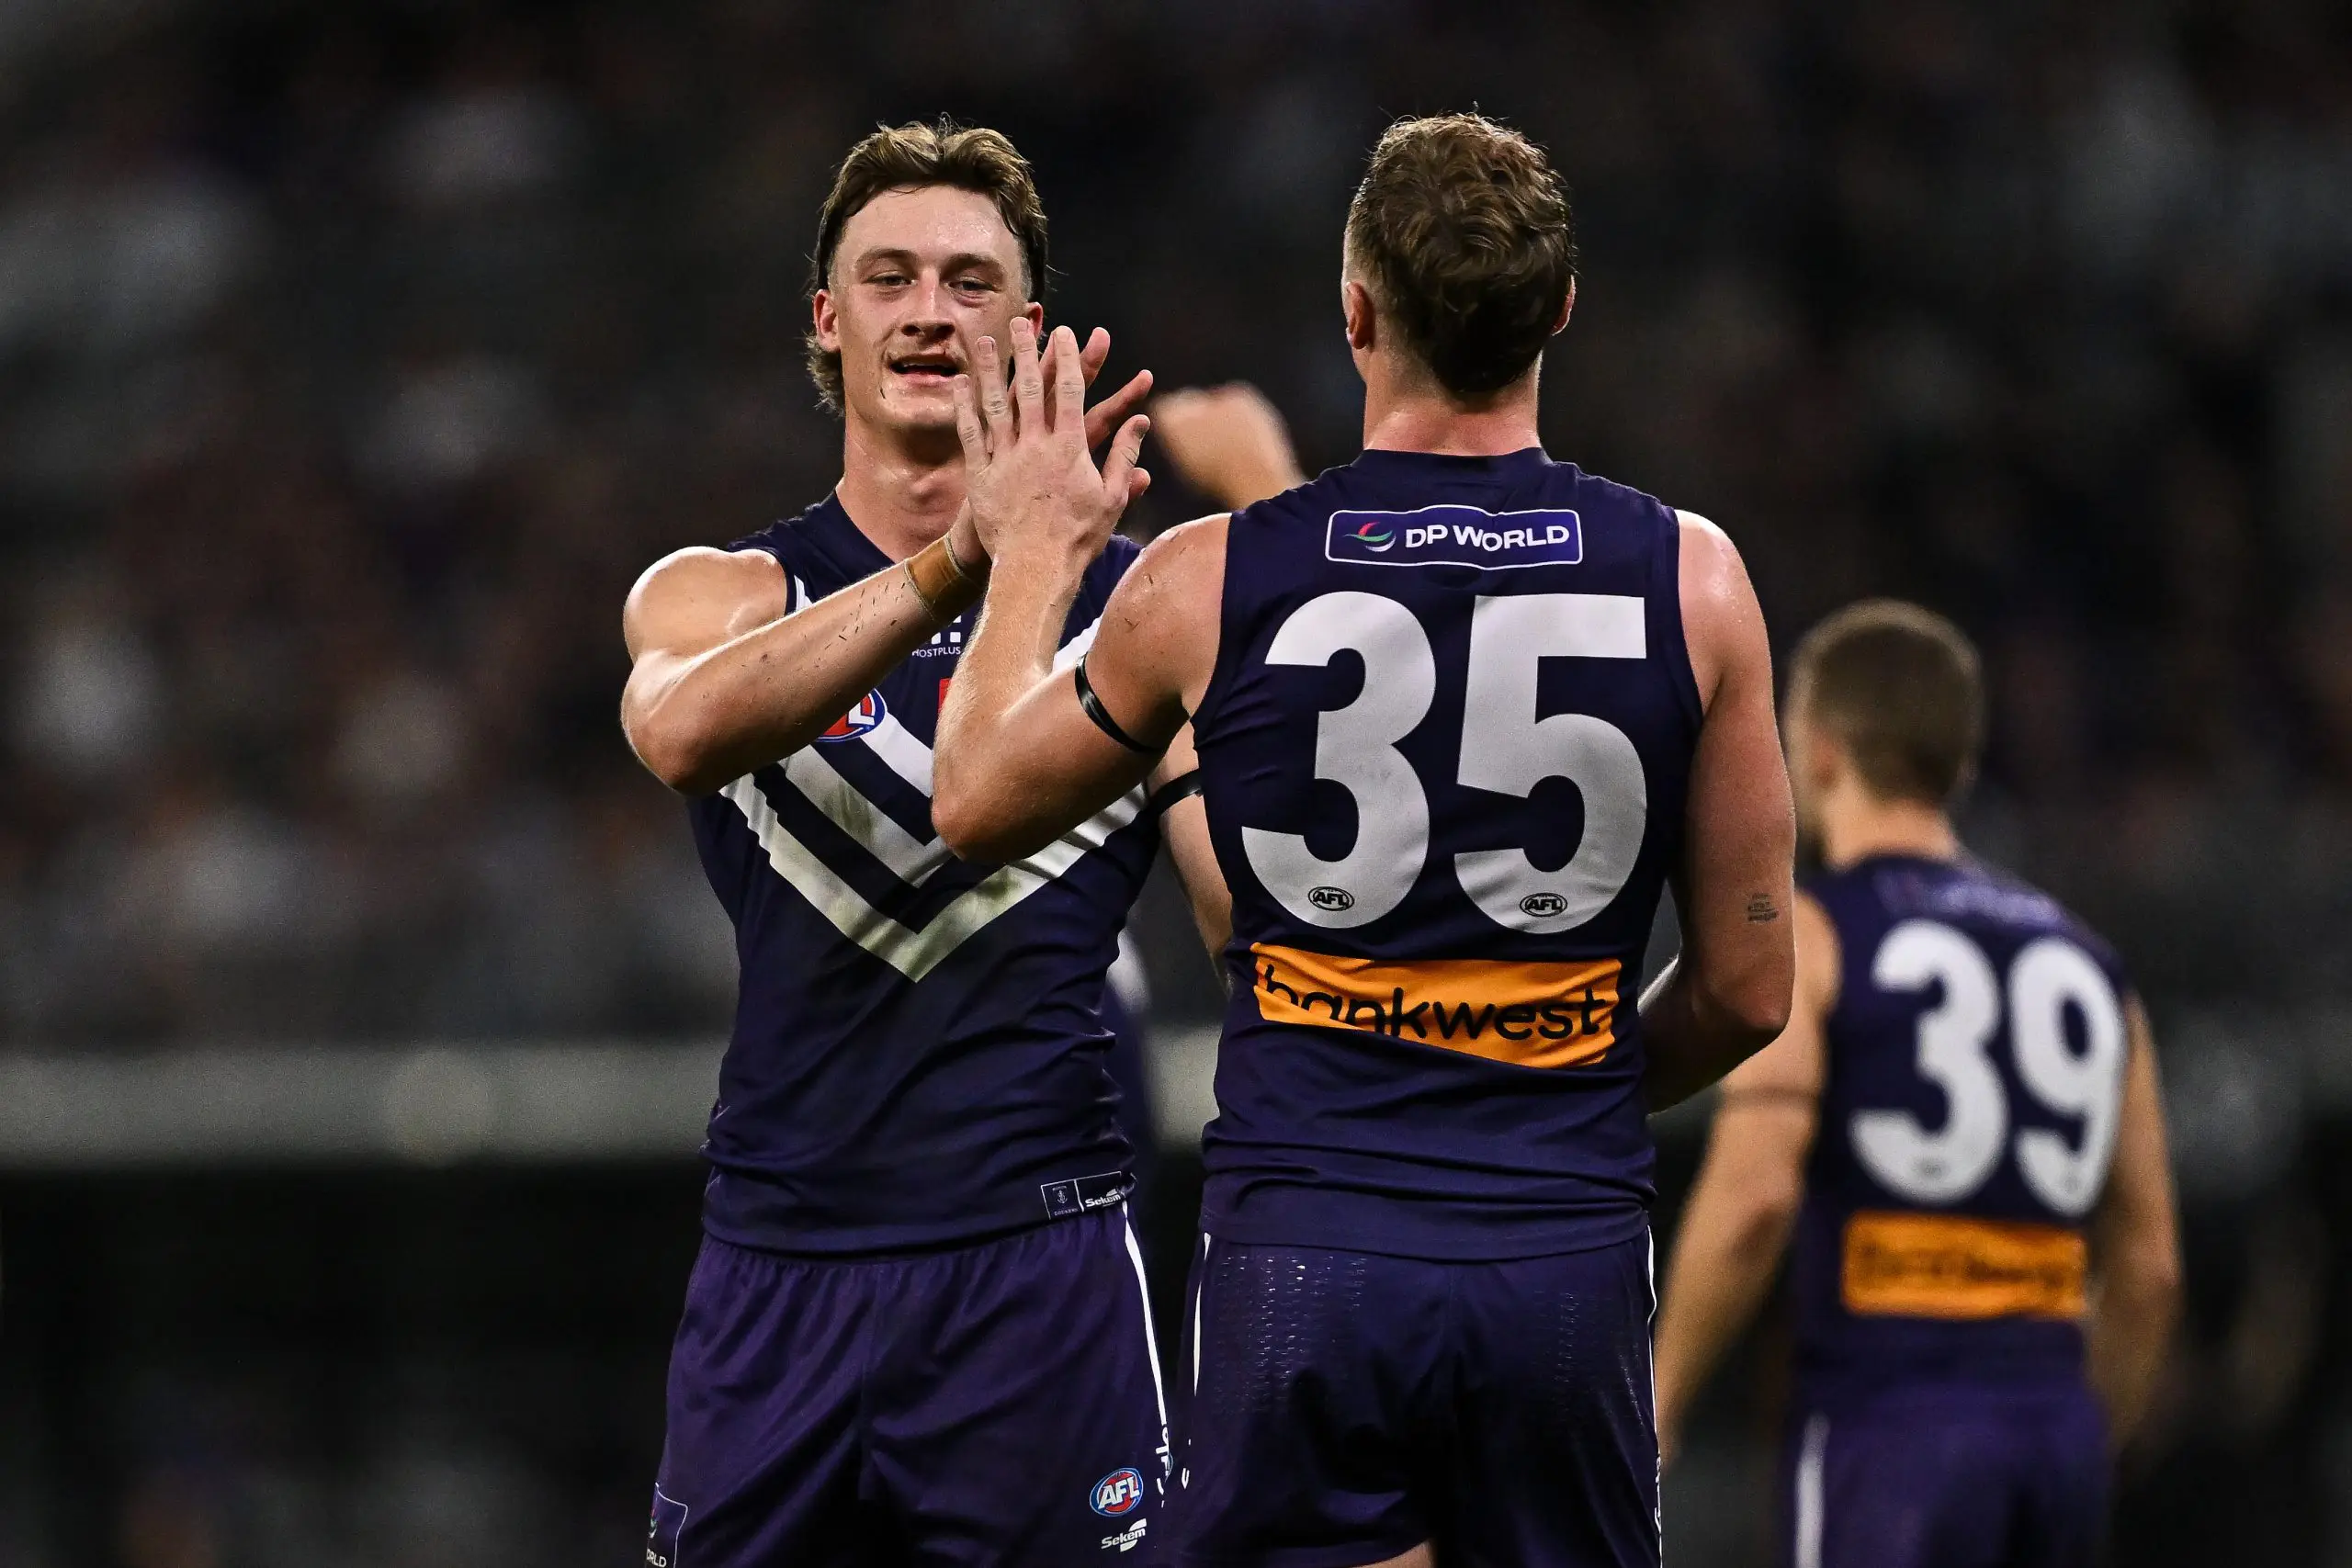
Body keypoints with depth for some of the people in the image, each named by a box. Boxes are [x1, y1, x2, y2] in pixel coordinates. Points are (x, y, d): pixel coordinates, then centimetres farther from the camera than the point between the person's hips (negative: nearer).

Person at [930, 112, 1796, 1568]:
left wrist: (1036, 557, 30)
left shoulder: (1208, 584, -3)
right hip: (1568, 1260, 1)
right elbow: (1749, 989, 5)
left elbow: (978, 803, 16)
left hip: (1301, 1250, -1)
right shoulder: (1689, 583, -1)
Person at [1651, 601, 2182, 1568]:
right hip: (2056, 1428, 6)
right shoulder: (2083, 960, 17)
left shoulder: (1804, 933, -1)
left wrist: (1655, 1408, -6)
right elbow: (2147, 1268, 15)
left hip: (1884, 1425, -6)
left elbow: (1752, 1195, -15)